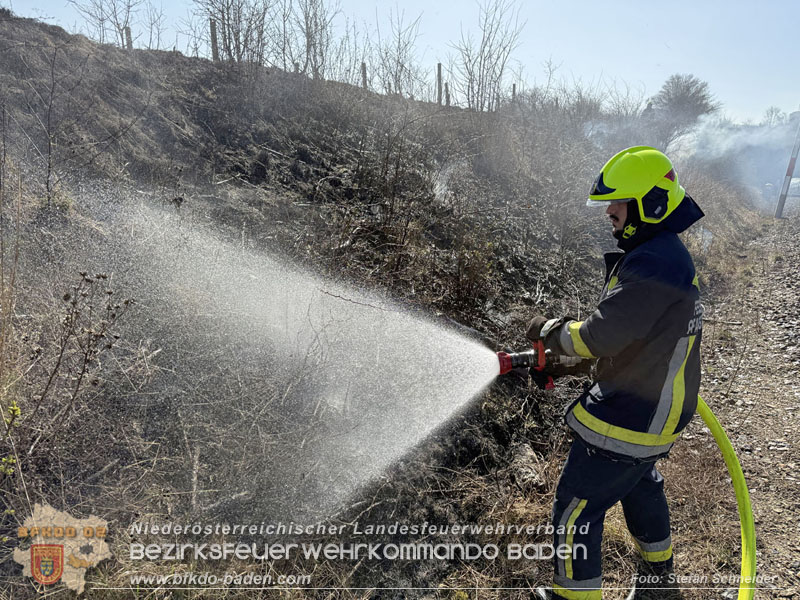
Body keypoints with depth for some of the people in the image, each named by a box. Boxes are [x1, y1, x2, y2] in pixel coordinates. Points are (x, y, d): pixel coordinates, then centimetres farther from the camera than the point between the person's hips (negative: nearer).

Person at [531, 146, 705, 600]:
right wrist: (563, 342, 4)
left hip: (629, 419, -11)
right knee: (640, 488, 31)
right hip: (655, 410, 11)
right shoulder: (670, 255, 8)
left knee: (576, 509, 3)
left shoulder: (652, 264, -27)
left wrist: (551, 331, -9)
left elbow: (601, 337, -28)